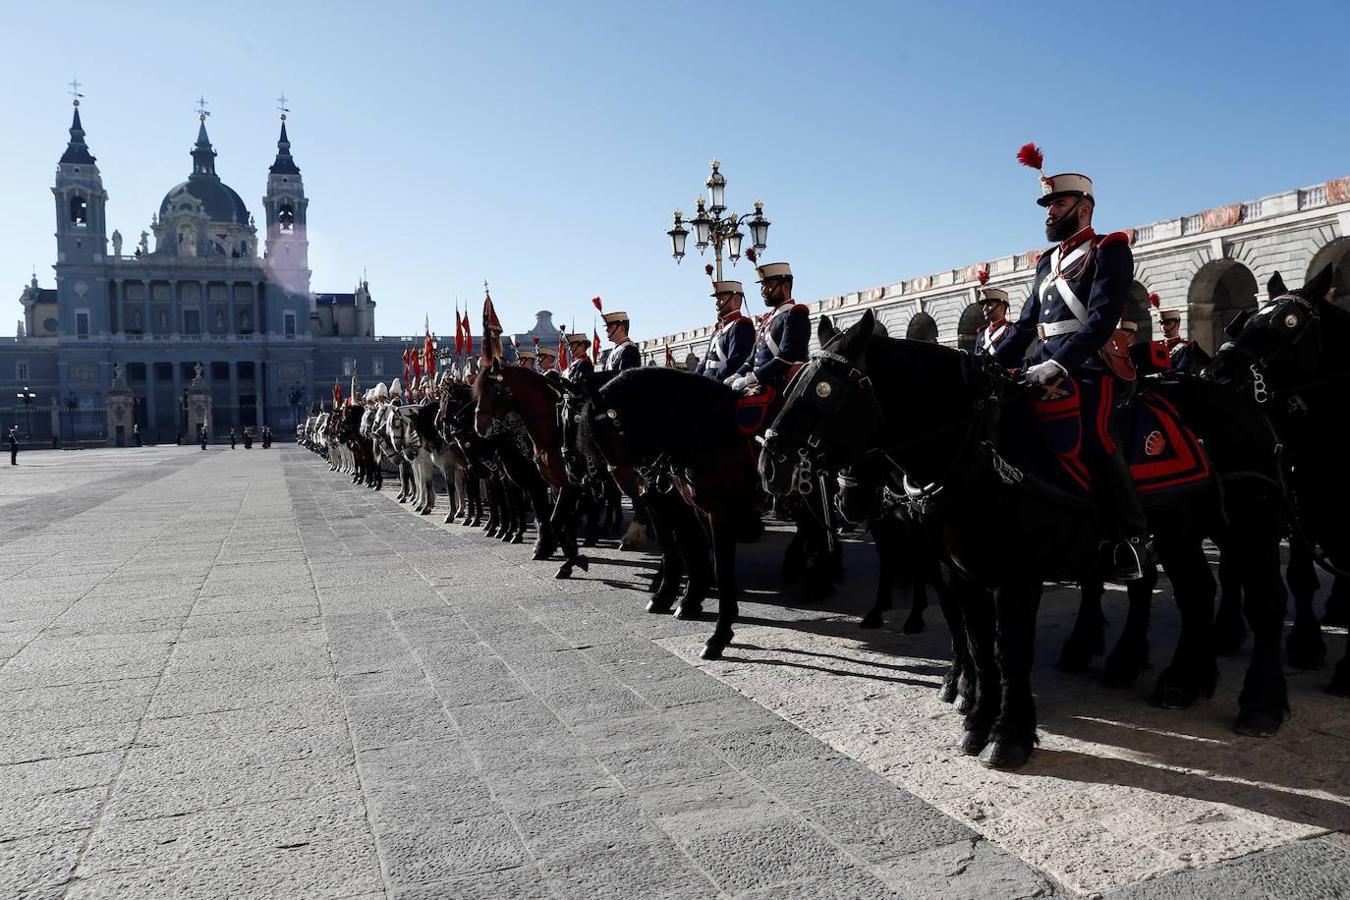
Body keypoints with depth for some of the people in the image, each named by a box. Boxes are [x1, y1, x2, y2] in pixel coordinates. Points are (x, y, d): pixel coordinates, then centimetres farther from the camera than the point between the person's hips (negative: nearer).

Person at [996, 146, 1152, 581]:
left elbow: (1102, 318, -14)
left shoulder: (1108, 251, 2)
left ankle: (1133, 538, -12)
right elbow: (1026, 324, 23)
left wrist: (1058, 364, -26)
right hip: (1044, 363, 8)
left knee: (1094, 438, -23)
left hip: (1089, 365, -7)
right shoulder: (1048, 262, 24)